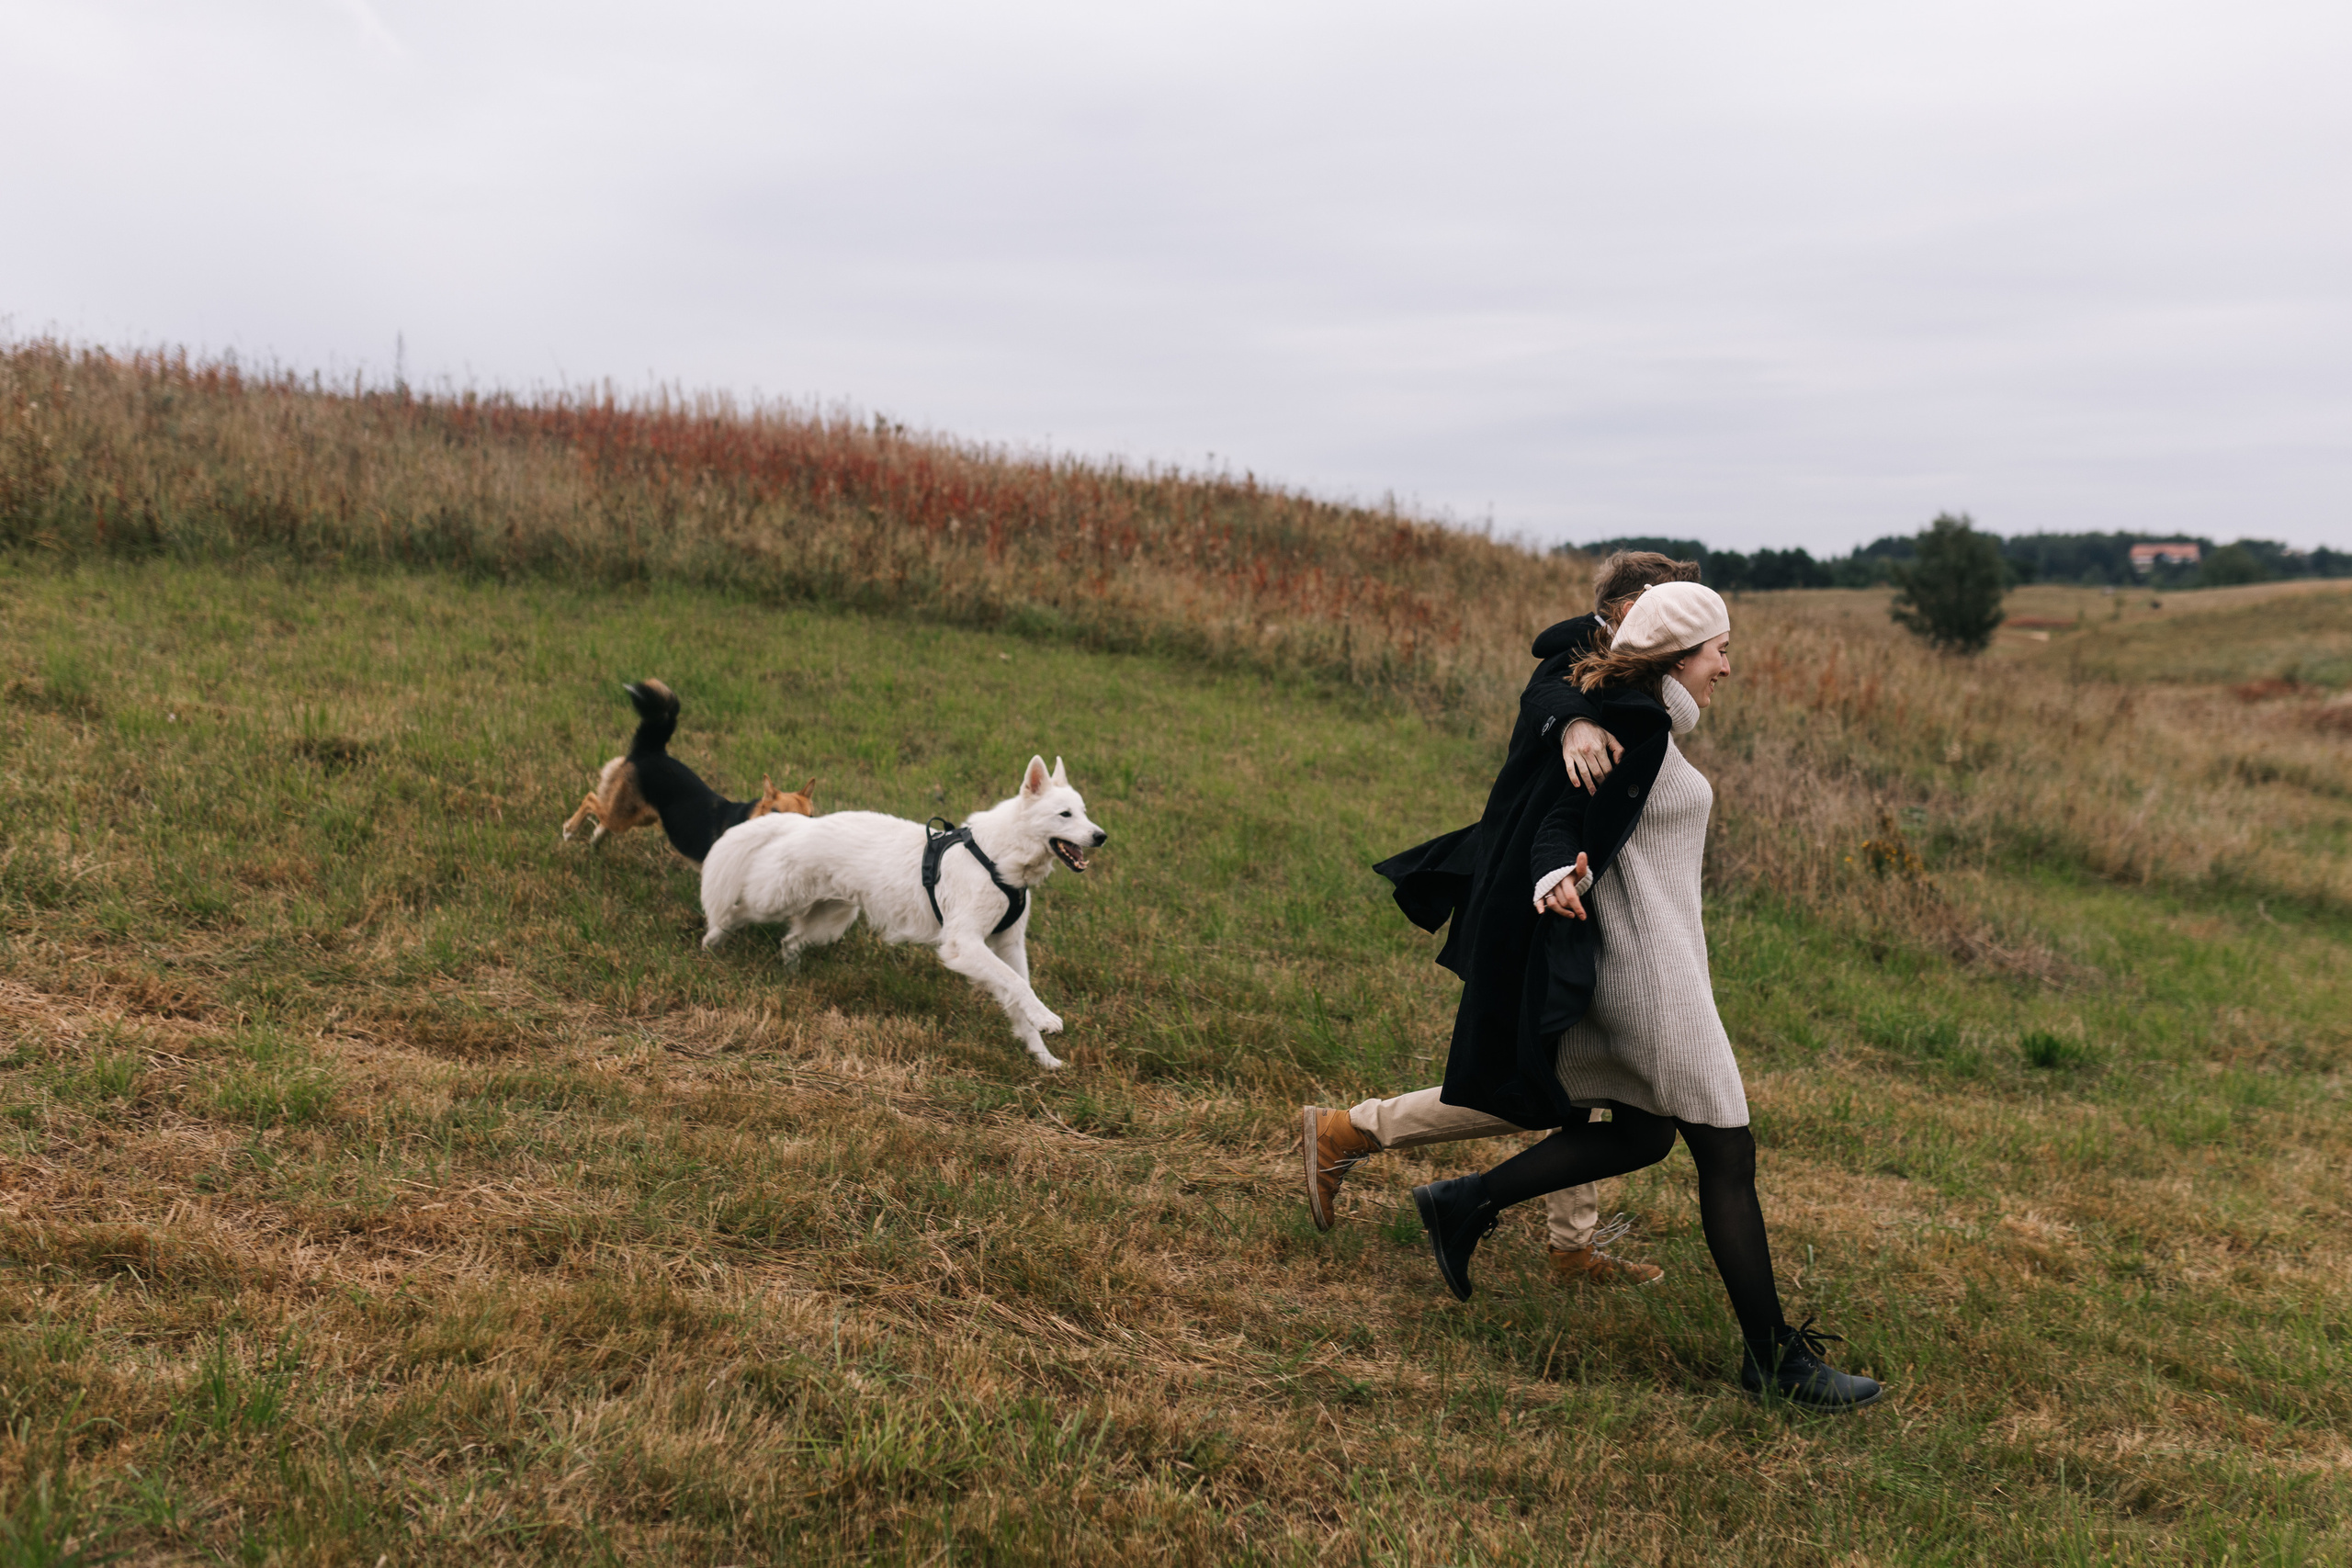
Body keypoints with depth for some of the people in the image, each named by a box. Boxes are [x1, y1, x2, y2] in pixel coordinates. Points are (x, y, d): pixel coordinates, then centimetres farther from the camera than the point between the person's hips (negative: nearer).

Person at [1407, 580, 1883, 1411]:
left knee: (1641, 1134, 20)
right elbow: (1567, 819, -22)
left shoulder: (1631, 715, 11)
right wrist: (1557, 882, -41)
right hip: (1647, 967, -11)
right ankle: (1772, 1356, 10)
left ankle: (1464, 1203, 19)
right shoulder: (1638, 728, -17)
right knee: (1727, 1154, -1)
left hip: (1627, 963, 11)